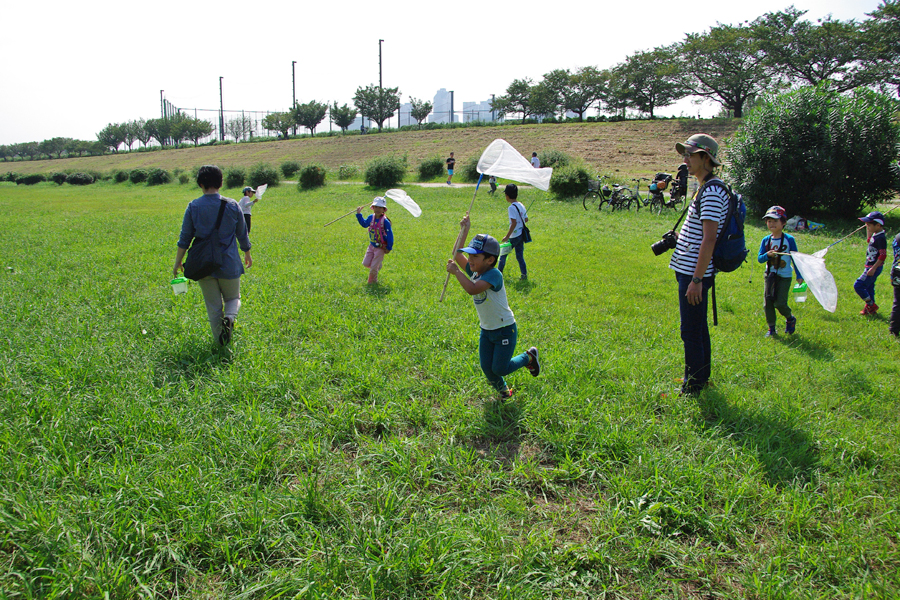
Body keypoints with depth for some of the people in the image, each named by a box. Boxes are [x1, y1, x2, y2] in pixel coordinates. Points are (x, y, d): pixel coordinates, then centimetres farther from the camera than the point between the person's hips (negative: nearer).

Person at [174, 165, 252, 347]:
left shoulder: (193, 207, -6)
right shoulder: (232, 205, -4)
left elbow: (184, 238, -2)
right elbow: (242, 235, 6)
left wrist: (178, 263, 9)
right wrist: (247, 255, 22)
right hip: (229, 264, 0)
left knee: (213, 306, 12)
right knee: (233, 298, 17)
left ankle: (221, 342, 12)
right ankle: (229, 318, -14)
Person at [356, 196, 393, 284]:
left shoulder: (385, 221, -18)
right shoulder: (371, 217, 0)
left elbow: (390, 235, -13)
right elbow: (364, 224, 22)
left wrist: (389, 248, -11)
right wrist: (358, 214, 16)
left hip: (380, 247, -6)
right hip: (371, 245, 6)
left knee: (373, 267, -2)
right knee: (366, 263, 4)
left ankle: (372, 282, 22)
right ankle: (378, 264, 33)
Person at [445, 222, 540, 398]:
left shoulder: (493, 274, -27)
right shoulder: (474, 271, -3)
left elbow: (472, 289, -44)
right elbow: (457, 254, 5)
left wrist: (456, 271, -33)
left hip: (505, 329, -7)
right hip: (486, 330, 7)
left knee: (499, 369, 1)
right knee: (486, 367, 8)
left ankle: (529, 356, 26)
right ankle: (502, 390, 35)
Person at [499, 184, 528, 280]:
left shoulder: (511, 208, -18)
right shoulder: (521, 205, 5)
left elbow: (514, 223, -24)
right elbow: (526, 219, 13)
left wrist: (507, 236, -20)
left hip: (514, 236, -7)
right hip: (521, 235, 7)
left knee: (503, 253, 10)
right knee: (520, 256, 12)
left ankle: (499, 272, 20)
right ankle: (524, 274, 8)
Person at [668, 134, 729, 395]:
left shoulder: (711, 191, -17)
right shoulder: (708, 188, 15)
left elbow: (709, 238, -23)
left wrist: (697, 279, -24)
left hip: (694, 273, -10)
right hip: (692, 271, 10)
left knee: (691, 332, -2)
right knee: (699, 328, 18)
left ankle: (693, 386, 7)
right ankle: (701, 378, 29)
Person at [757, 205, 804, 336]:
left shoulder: (789, 239, -6)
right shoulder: (766, 240, 3)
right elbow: (759, 258, 1)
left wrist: (799, 276, -1)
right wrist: (767, 255, -21)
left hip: (784, 277, -4)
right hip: (770, 275, 4)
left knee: (780, 303, -9)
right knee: (768, 302, 2)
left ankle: (790, 318, 21)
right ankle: (771, 328, 15)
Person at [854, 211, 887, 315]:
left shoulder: (881, 238, -21)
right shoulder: (875, 235, 7)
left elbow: (883, 255, -25)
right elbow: (869, 240, 32)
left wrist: (873, 268, -27)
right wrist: (868, 229, 23)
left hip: (874, 267, -10)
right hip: (870, 266, 10)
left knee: (858, 285, -8)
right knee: (869, 287, 18)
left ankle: (871, 305, 3)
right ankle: (870, 308, 28)